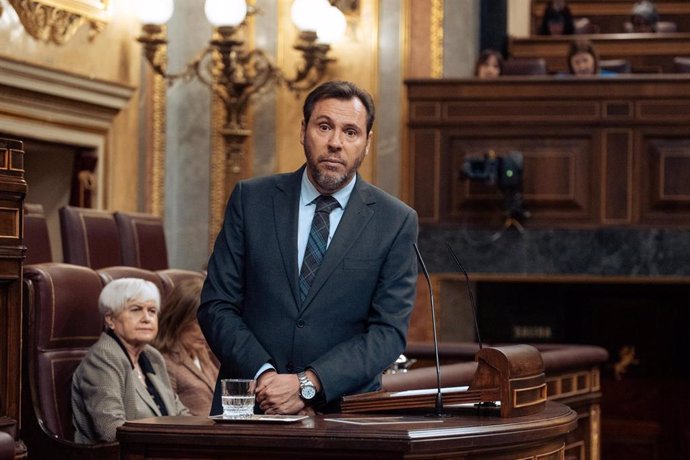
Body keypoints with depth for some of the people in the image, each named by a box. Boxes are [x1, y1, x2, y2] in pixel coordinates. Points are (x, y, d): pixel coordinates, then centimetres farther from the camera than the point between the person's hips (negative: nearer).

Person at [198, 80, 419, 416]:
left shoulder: (396, 222, 4)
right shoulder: (251, 199, 8)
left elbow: (389, 331, -2)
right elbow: (216, 306, 6)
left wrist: (307, 384, -13)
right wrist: (264, 375, -9)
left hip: (342, 412, -1)